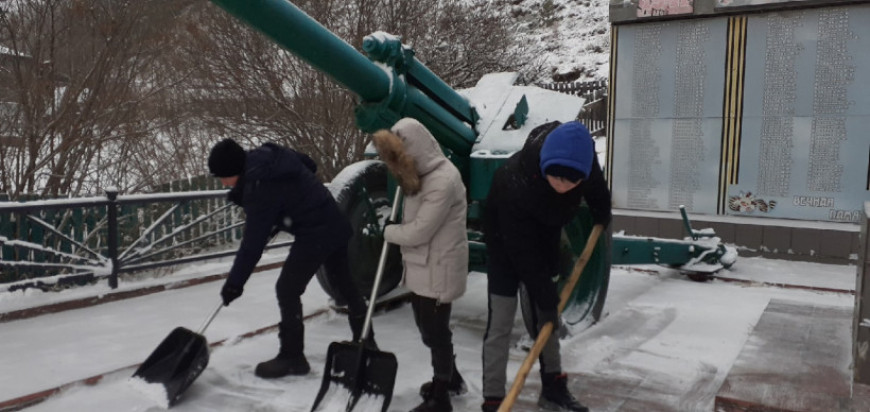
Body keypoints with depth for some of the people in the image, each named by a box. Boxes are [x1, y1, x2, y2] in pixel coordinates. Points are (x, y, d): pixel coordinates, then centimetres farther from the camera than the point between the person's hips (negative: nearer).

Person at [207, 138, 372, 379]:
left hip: (314, 235, -10)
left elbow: (253, 243, -19)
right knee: (345, 284, 20)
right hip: (337, 224, 10)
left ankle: (291, 356, 10)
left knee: (287, 290, 0)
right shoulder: (269, 155, 1)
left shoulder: (260, 189, -22)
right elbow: (309, 165, 17)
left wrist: (235, 282, -12)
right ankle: (365, 341, 34)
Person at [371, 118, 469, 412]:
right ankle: (451, 378, 41)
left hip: (438, 269, -9)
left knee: (435, 331, 3)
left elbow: (419, 232, -23)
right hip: (421, 267, 9)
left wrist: (388, 232, -8)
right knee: (428, 328, 21)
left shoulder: (443, 180, -24)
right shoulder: (422, 174, 7)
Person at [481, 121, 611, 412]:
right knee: (501, 321, -8)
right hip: (506, 237, -5)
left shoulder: (582, 153, -28)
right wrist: (545, 297, -25)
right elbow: (523, 252, -31)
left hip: (545, 232, 5)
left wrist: (602, 215, 16)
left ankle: (553, 387, 26)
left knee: (548, 314, 12)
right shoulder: (515, 183, -42)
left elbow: (596, 186, -1)